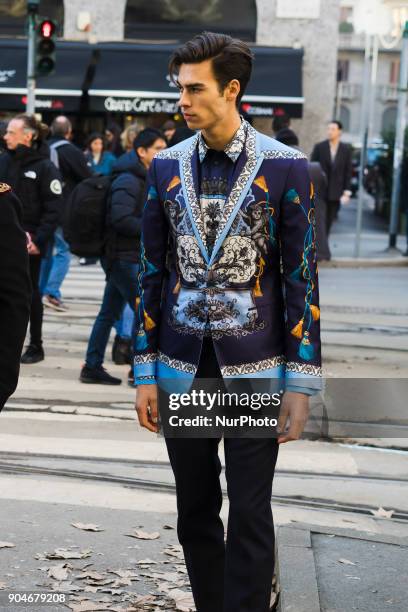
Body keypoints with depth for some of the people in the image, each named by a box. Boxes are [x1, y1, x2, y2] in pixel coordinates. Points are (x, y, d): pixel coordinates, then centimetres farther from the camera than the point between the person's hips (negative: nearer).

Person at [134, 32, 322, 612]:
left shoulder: (285, 167, -6)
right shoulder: (167, 166, 4)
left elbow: (301, 276, -5)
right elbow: (152, 271, 8)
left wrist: (301, 383, -8)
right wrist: (145, 372, 5)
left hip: (254, 368, -3)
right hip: (182, 367, 3)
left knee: (249, 515, 0)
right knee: (196, 513, 11)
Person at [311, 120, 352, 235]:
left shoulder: (346, 149, 2)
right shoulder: (319, 147, -1)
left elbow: (348, 172, 3)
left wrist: (346, 192, -3)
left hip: (335, 194, 1)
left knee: (328, 223, 4)